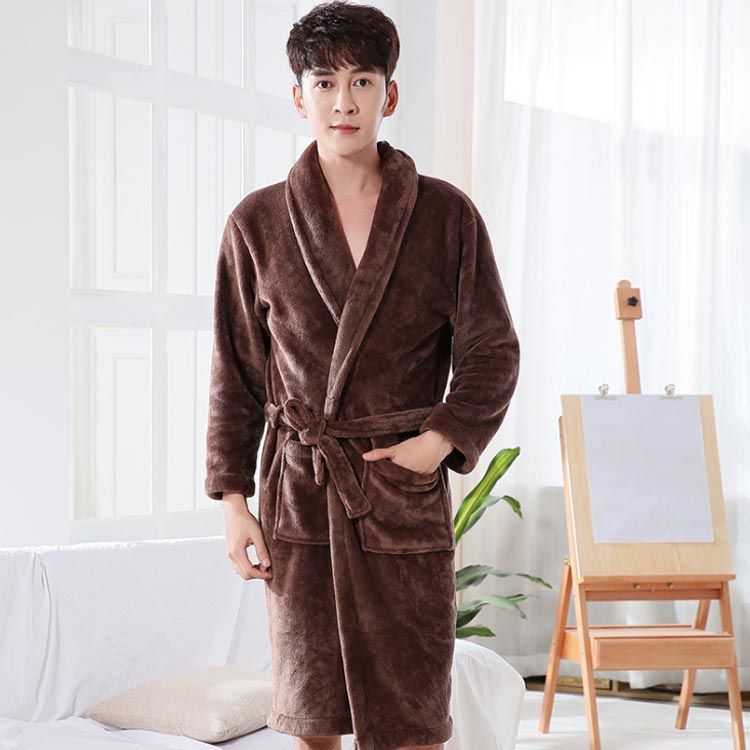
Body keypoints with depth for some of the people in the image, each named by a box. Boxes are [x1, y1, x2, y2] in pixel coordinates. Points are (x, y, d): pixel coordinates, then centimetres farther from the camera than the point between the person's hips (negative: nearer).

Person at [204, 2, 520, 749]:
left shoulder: (447, 215, 0)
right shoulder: (258, 224, 2)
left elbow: (492, 354, 3)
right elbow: (236, 374, 6)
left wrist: (435, 444, -10)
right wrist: (232, 500, 1)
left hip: (407, 495, -1)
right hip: (298, 497, 1)